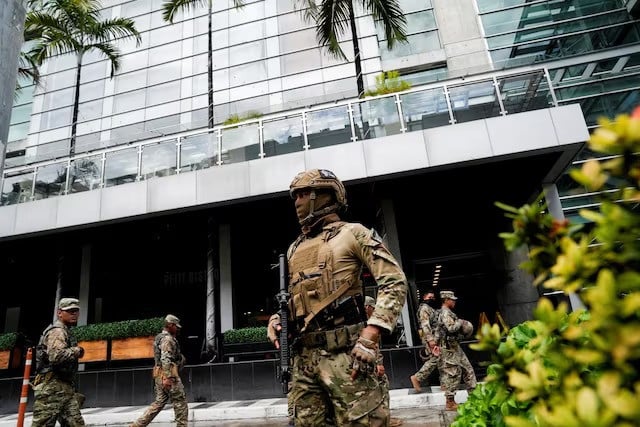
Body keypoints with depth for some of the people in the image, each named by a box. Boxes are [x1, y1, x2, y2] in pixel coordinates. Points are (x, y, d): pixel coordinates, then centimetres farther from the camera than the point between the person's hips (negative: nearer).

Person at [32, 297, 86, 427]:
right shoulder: (57, 331, -9)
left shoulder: (67, 332, 22)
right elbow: (56, 356, -26)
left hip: (66, 388, 10)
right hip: (52, 387, -10)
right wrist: (77, 350, -11)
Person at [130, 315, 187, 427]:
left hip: (159, 375, 10)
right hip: (168, 374, -10)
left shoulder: (159, 338, 20)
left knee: (159, 402, 12)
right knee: (180, 401, 0)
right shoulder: (168, 338, -13)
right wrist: (168, 377, -26)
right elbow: (166, 359, -22)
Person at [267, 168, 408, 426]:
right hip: (304, 356, 7)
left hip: (345, 353, -6)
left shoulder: (352, 233, 0)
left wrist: (370, 336, -17)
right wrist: (277, 319, 5)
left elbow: (394, 282, -8)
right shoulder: (294, 249, 20)